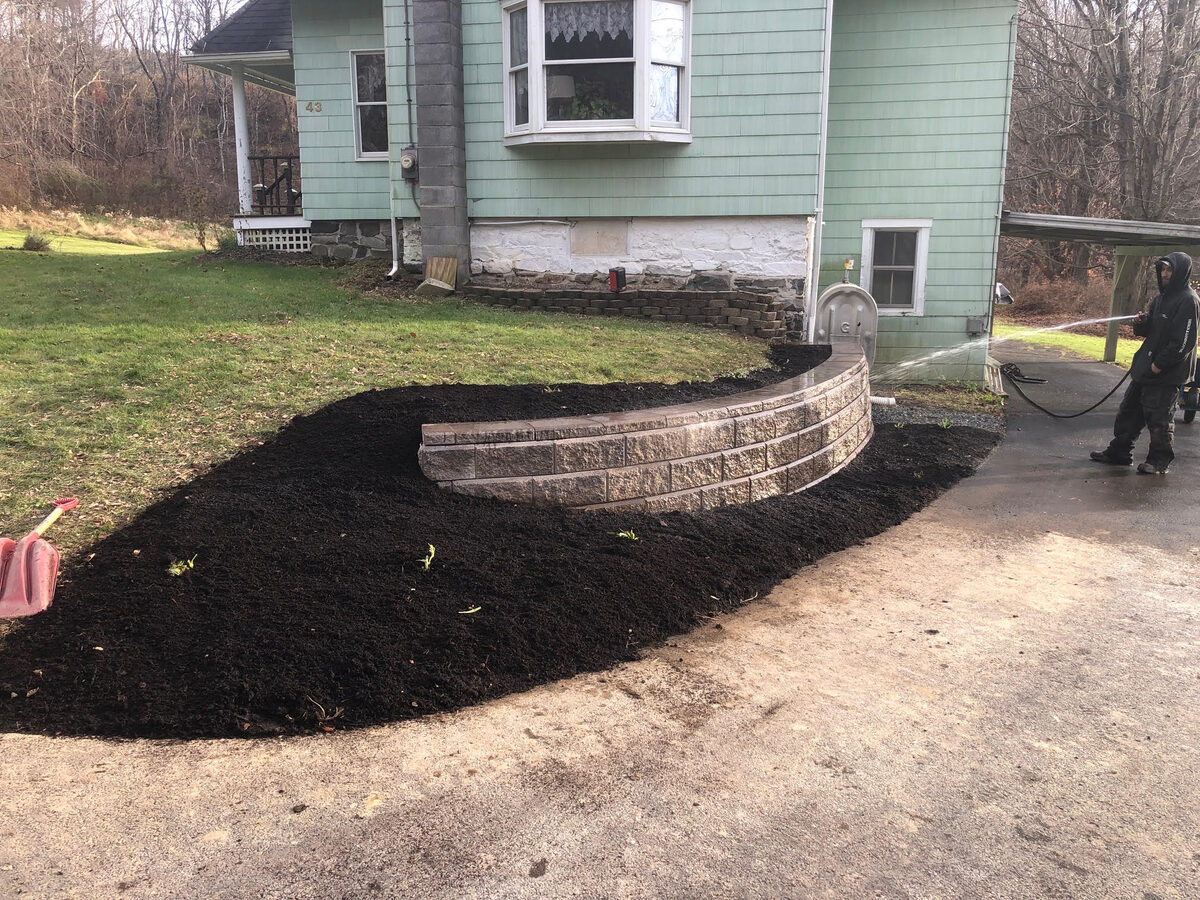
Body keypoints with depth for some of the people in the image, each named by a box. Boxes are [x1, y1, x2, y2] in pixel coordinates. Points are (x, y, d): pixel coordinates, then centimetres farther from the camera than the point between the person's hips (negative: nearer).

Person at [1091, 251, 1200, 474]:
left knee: (1158, 418, -1)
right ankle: (1119, 452, 23)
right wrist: (1141, 323, -3)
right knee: (1129, 410, 13)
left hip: (1167, 373, -9)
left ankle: (1159, 461, 12)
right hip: (1145, 367, 9)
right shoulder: (1161, 298, 12)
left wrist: (1158, 365, -19)